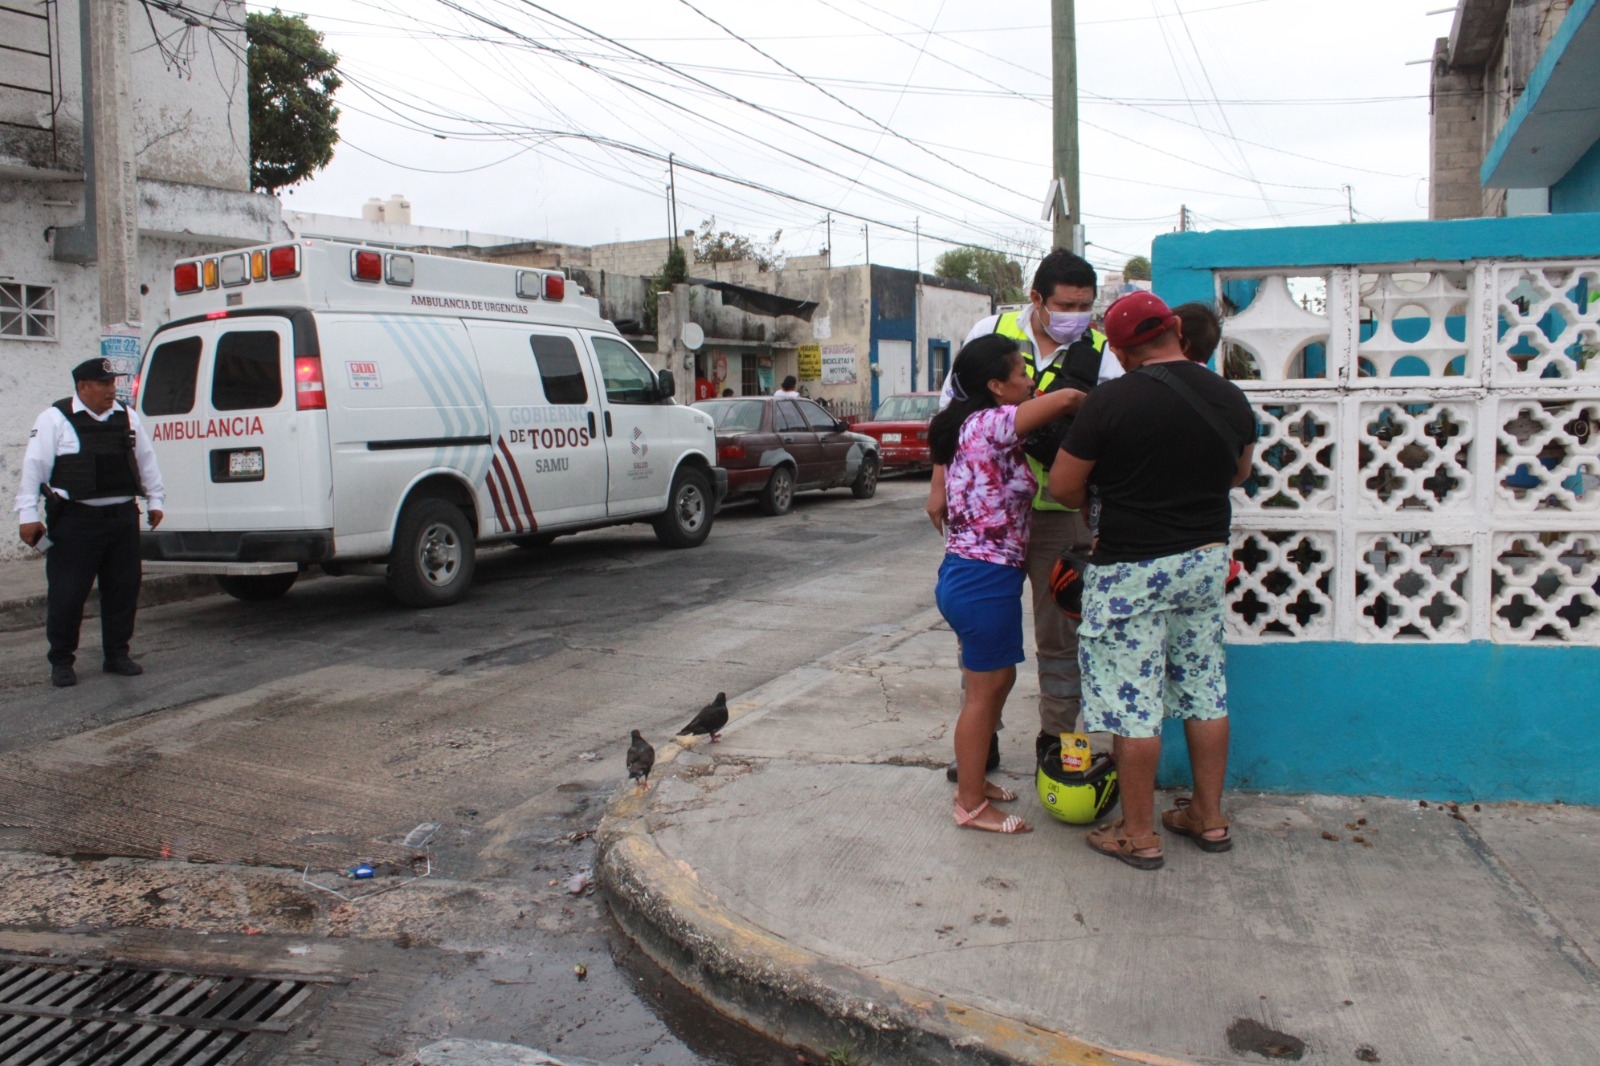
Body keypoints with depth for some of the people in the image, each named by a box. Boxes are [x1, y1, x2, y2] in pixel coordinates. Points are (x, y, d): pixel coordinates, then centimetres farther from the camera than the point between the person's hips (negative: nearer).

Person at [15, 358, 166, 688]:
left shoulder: (127, 418, 11)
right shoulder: (55, 419, -5)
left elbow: (146, 460, 19)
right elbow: (34, 466, -7)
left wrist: (155, 499, 17)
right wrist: (28, 513, -10)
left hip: (123, 518, 5)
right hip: (75, 521, -5)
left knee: (123, 590, 8)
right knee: (67, 594, -1)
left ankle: (117, 654, 21)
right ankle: (61, 661, 12)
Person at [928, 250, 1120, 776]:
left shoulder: (1100, 354, -2)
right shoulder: (991, 333, -1)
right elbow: (954, 411, 8)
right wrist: (940, 484, 6)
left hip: (1059, 514, 0)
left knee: (1059, 632, 9)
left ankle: (1056, 738, 24)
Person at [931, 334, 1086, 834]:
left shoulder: (975, 428, 12)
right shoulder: (990, 424, -17)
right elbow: (1067, 396, -23)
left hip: (969, 574, 10)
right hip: (983, 580, -10)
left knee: (997, 680, 20)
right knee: (985, 690, 2)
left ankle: (972, 780, 34)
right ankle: (971, 805, 14)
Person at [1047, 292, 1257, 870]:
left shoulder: (1112, 400, -16)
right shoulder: (1231, 398, 2)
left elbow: (1062, 485, -10)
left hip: (1132, 569, -6)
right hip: (1207, 560, 7)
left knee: (1133, 703, 2)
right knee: (1205, 692, 16)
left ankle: (1138, 834, 12)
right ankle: (1208, 817, 28)